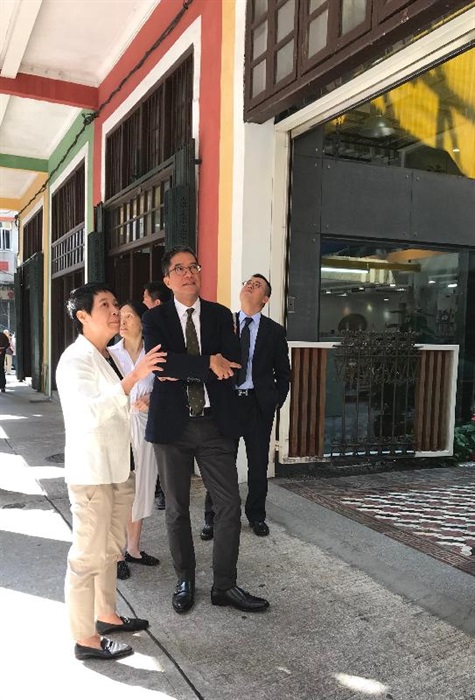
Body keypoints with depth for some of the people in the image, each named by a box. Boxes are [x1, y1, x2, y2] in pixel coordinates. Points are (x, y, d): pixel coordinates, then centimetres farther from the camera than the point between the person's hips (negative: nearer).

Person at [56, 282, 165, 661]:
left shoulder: (111, 356, 11)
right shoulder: (75, 360, -16)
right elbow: (91, 412, -31)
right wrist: (133, 378, -34)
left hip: (118, 467, 9)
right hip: (91, 470, -9)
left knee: (111, 548, 19)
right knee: (88, 555, 1)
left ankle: (106, 615, 35)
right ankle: (85, 639, 13)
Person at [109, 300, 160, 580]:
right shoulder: (111, 353, 1)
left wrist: (151, 399, -11)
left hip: (145, 425, 2)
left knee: (142, 486, 10)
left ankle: (134, 548, 25)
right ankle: (118, 553, 11)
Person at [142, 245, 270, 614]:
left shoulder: (221, 315, 6)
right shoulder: (155, 318, 1)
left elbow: (232, 364, -8)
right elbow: (161, 362, -17)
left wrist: (183, 372, -15)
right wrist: (208, 364, -20)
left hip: (215, 424, 1)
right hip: (172, 425, -1)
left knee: (230, 506, 2)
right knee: (177, 509, 11)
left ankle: (224, 586, 19)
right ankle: (185, 581, 30)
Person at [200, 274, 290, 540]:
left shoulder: (275, 331, 4)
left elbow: (283, 372, 9)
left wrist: (276, 402, 2)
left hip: (259, 404, 0)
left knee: (259, 463, 9)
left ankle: (256, 515, 27)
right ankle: (213, 518, 20)